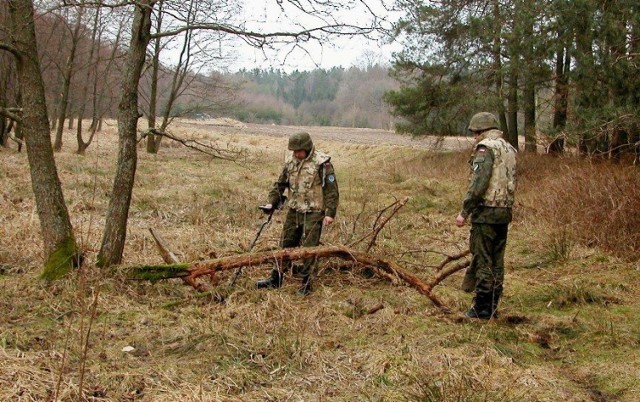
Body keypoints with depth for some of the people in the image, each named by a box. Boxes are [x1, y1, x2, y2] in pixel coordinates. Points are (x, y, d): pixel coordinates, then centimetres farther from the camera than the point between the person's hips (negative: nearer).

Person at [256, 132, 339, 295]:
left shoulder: (322, 163, -13)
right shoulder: (291, 161, 4)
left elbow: (332, 190, -11)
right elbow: (280, 183, 13)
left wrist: (330, 213, -16)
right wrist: (272, 202, 2)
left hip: (313, 213, -6)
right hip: (294, 211, 6)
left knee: (308, 248, -1)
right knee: (286, 245, 12)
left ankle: (306, 283, 10)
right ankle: (276, 278, 22)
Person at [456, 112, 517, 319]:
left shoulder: (485, 148, -11)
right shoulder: (509, 149, 16)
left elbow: (478, 183, -18)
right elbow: (511, 182, 16)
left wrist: (464, 212, -14)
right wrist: (506, 206, 19)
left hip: (486, 211, -8)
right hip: (505, 212, 8)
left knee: (482, 261, -2)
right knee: (497, 261, 12)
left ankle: (482, 308, 2)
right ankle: (493, 306, 18)